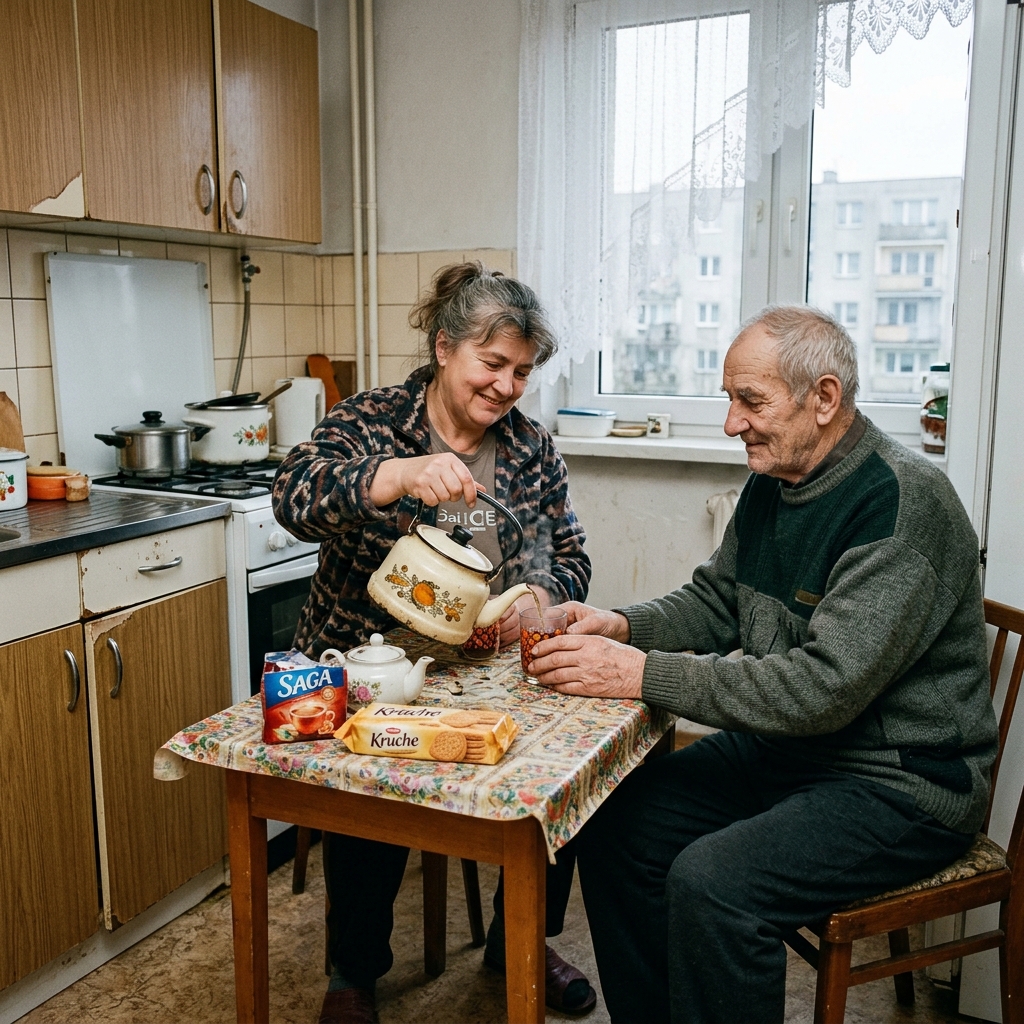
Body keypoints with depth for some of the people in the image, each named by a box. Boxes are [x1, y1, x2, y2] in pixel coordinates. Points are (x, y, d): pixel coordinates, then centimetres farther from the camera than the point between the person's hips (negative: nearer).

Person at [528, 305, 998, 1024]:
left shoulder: (903, 503, -22)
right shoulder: (771, 486, 5)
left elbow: (825, 687, -29)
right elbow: (713, 602, 14)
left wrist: (640, 673, -28)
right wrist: (621, 626, -6)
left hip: (900, 784, -8)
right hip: (781, 747, 8)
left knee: (711, 883, -27)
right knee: (613, 824, -3)